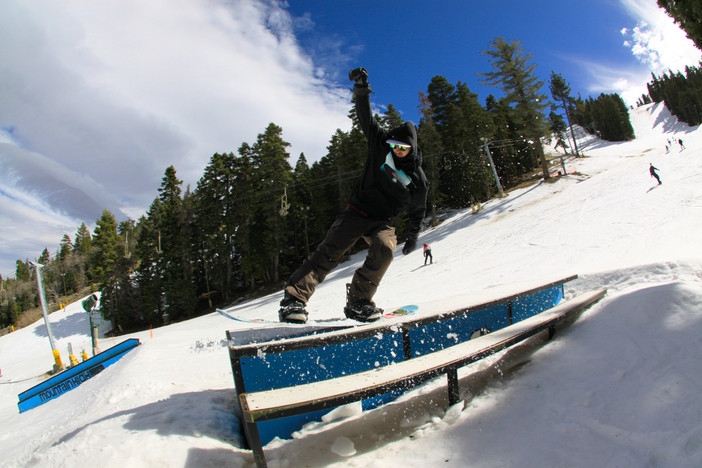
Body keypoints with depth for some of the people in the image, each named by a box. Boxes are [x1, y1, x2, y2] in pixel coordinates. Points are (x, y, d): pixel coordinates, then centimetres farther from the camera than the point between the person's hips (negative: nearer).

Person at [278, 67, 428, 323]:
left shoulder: (417, 178, 1)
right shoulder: (380, 144, 1)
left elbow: (418, 211, 13)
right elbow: (366, 118, -3)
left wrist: (412, 237, 12)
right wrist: (362, 90, -19)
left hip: (383, 221, 1)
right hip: (357, 212, -1)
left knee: (385, 247, -32)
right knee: (329, 250, -20)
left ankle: (358, 301, -20)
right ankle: (294, 298, -24)